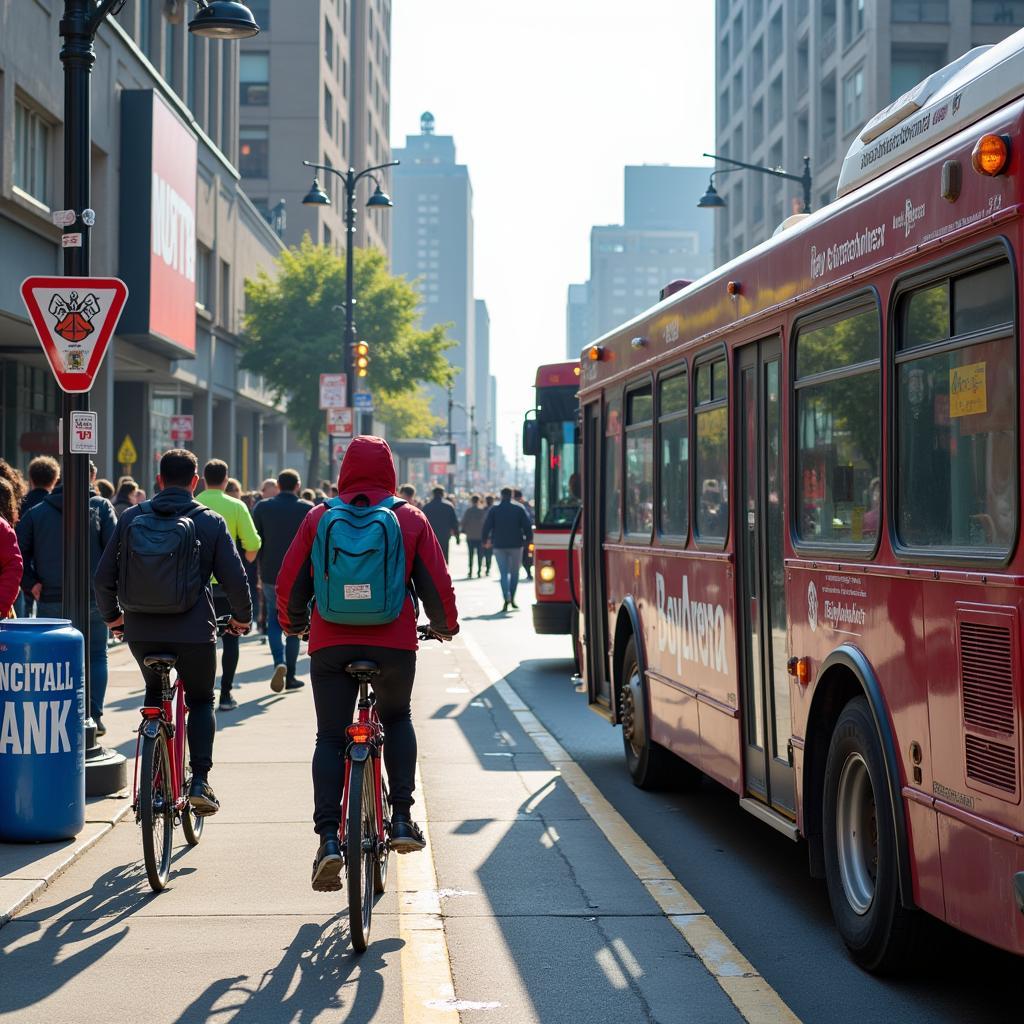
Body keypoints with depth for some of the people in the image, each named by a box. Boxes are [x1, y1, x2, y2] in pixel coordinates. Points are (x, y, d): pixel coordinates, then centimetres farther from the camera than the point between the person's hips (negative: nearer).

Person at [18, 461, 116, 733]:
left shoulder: (37, 511, 7)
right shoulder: (101, 507, 1)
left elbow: (18, 550, 0)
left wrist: (31, 585, 1)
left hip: (50, 600, 1)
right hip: (93, 598, -1)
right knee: (96, 656, 11)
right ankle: (94, 717, 4)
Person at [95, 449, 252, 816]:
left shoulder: (131, 518, 5)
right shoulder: (211, 522, 0)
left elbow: (104, 575, 6)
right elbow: (235, 578, -2)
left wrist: (111, 616, 22)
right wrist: (242, 618, 15)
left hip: (141, 630, 2)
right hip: (194, 631, -2)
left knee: (155, 691, 27)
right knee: (201, 701, 17)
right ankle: (200, 780, 1)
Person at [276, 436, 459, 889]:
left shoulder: (318, 517, 5)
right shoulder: (411, 518, 4)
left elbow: (289, 581, 7)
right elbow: (437, 583, 4)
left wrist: (293, 623, 26)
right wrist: (444, 625, 23)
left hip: (331, 643, 0)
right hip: (394, 643, 0)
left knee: (330, 737, 7)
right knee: (397, 719, 24)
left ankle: (328, 837, -8)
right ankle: (402, 819, 14)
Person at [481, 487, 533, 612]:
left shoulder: (494, 509, 1)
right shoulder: (519, 509, 0)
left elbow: (487, 526, 1)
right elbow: (527, 525, -2)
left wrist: (485, 539, 14)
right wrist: (528, 539, 7)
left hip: (499, 545, 0)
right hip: (516, 545, 0)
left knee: (503, 573, 1)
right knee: (514, 572, 12)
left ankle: (506, 598, -17)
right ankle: (512, 598, 11)